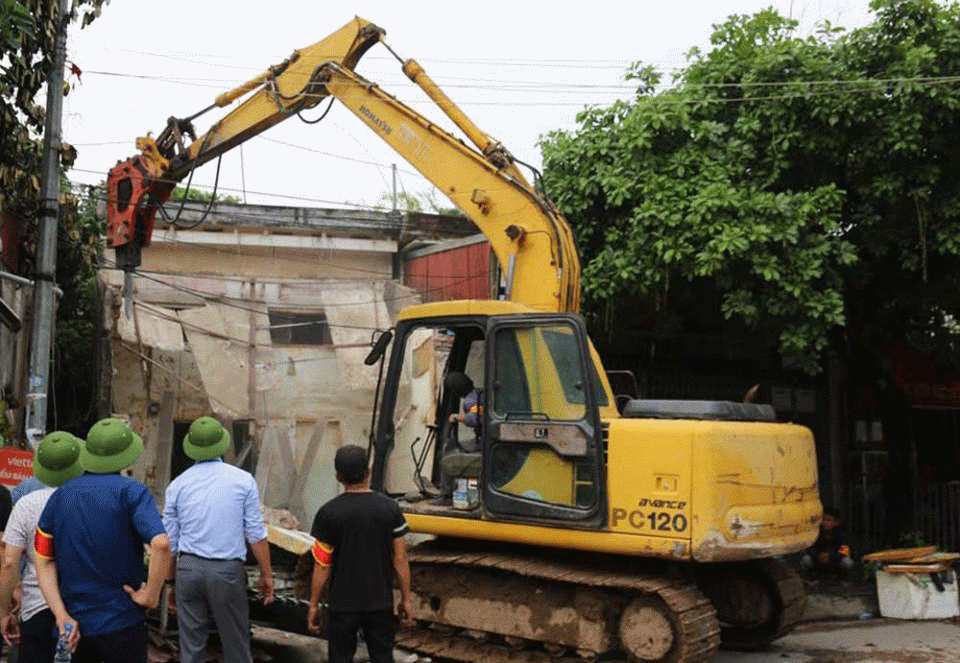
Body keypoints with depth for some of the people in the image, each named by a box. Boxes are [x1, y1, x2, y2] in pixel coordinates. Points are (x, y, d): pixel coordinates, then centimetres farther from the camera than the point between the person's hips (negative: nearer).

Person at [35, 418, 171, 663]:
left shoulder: (59, 497, 5)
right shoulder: (130, 491, -12)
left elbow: (44, 562, 2)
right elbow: (160, 544, -27)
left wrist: (61, 615, -3)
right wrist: (151, 595, -16)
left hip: (74, 623, 5)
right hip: (122, 622, -4)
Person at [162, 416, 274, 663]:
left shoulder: (177, 486, 4)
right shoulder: (243, 480, -2)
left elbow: (169, 542, 8)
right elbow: (256, 534, -3)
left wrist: (171, 583, 17)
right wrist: (266, 574, 5)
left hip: (188, 568, 2)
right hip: (228, 571, -2)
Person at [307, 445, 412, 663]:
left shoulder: (329, 513, -11)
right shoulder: (389, 508, -6)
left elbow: (322, 565, -8)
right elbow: (400, 559, -3)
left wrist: (314, 604, 3)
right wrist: (406, 598, 8)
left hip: (342, 604, -1)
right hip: (380, 602, 2)